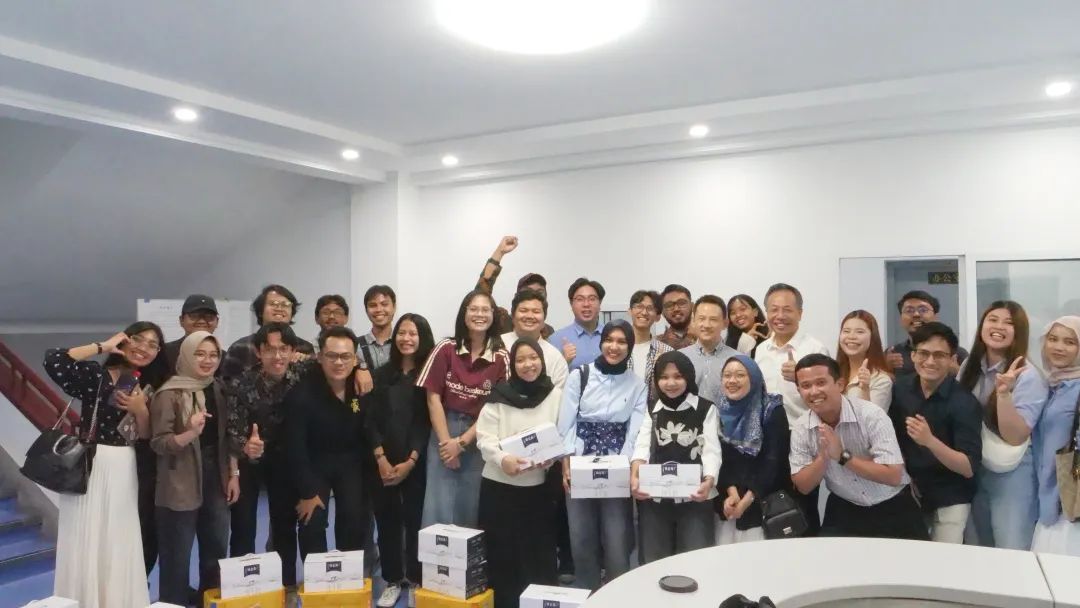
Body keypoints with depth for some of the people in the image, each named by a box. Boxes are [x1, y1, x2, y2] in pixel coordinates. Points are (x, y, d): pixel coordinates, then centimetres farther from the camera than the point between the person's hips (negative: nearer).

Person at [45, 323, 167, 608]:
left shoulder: (147, 388, 11)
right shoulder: (97, 375, -5)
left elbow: (146, 436, 8)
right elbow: (53, 360, -23)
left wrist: (140, 409, -11)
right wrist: (102, 347, -13)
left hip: (124, 472, 5)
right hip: (90, 468, -5)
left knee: (119, 547, 12)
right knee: (86, 543, 1)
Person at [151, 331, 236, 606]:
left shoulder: (219, 390, 7)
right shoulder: (169, 394, -12)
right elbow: (158, 443, -15)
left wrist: (233, 474, 7)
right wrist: (190, 433, -32)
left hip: (216, 480, 6)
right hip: (180, 487, -6)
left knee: (217, 551, 14)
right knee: (177, 557, 2)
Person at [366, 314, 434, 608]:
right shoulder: (381, 374, 7)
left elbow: (428, 421, -6)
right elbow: (371, 419, 1)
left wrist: (410, 461, -12)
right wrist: (381, 459, -9)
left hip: (416, 461, -2)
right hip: (383, 462, 2)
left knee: (415, 519, 1)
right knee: (386, 520, 6)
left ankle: (416, 581, 15)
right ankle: (392, 580, 19)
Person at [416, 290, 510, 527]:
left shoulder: (501, 358, -3)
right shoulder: (445, 349, -2)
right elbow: (433, 399, -2)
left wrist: (462, 442, -7)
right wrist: (446, 441, -7)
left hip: (479, 439, 0)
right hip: (444, 431, 0)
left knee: (471, 510, 7)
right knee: (439, 510, -2)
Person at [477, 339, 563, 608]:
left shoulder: (555, 395, 1)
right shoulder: (500, 395, -5)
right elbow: (485, 436, -8)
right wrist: (502, 459, -26)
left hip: (538, 486, 1)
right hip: (499, 485, -1)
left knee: (539, 552, 8)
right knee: (501, 553, 7)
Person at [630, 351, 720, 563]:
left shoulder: (706, 409, 4)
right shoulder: (651, 410, 11)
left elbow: (711, 450, -6)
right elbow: (642, 446, -2)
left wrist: (709, 480, -26)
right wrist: (635, 476, -22)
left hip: (694, 497, -2)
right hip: (653, 498, 3)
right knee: (653, 563, 9)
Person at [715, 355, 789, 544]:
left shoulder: (772, 411, -7)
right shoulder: (720, 411, 5)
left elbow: (773, 460, -12)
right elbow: (720, 458, 1)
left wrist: (747, 499, -17)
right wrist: (732, 492, -14)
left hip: (765, 502, -3)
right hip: (728, 503, 3)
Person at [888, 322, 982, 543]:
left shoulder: (964, 403, -19)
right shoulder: (900, 389, -6)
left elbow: (969, 468, -22)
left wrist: (930, 441, -37)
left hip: (949, 501, -4)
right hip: (908, 494, 4)